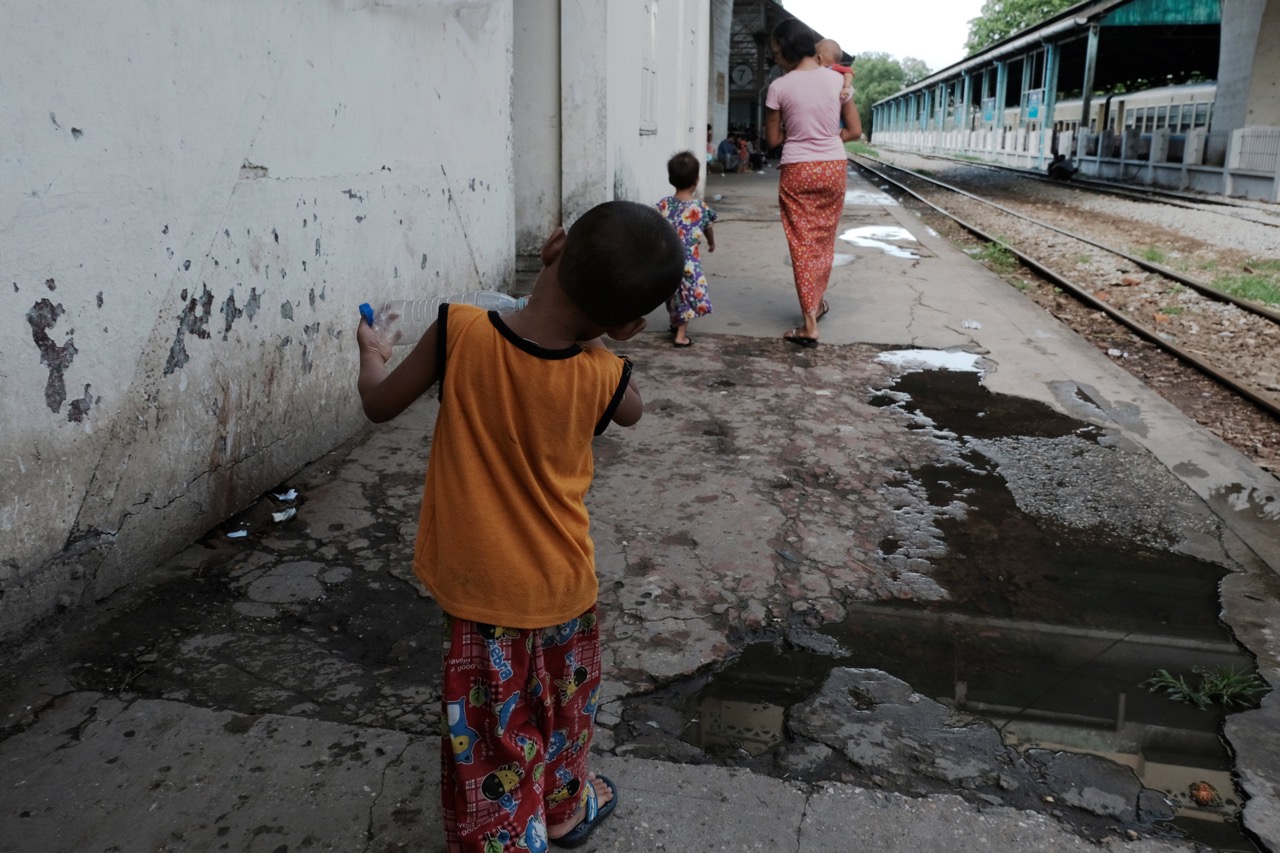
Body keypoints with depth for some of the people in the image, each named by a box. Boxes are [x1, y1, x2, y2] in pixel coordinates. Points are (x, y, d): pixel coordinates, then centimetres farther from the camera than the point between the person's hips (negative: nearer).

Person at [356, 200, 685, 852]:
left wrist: (370, 353, 15)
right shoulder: (603, 377, -20)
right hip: (560, 584, 1)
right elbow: (631, 412, 6)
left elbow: (381, 406, -5)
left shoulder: (458, 331, -23)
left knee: (488, 732, 15)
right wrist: (593, 341, 5)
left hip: (475, 585, -1)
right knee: (563, 702, 27)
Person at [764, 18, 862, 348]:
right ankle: (818, 301, 37)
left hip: (797, 171, -3)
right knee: (824, 239, 19)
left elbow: (773, 139, -1)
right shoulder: (837, 80, 1)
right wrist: (825, 138, 13)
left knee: (802, 243, 3)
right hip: (833, 168, 3)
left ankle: (809, 324, 0)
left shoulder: (779, 87, -9)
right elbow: (855, 130, 5)